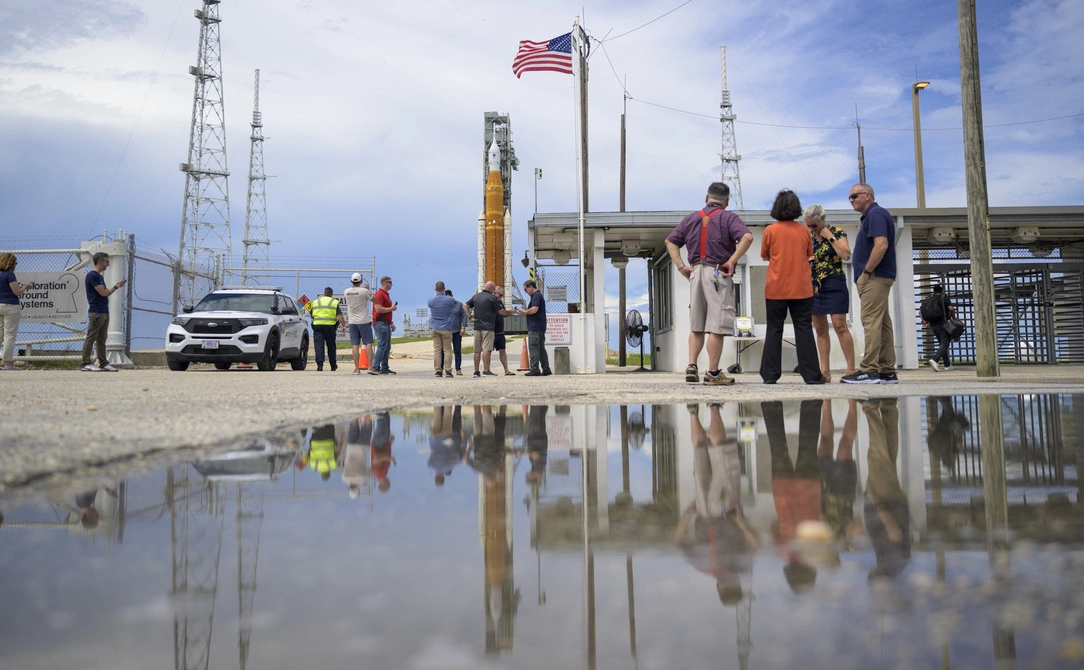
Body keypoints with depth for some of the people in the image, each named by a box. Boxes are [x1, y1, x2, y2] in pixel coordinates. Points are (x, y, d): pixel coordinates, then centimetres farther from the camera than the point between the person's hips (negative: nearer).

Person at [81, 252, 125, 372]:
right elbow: (103, 292, -15)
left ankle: (103, 364, 12)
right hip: (96, 313, -10)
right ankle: (86, 364, -5)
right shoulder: (92, 275, -11)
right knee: (90, 338, -7)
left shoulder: (99, 276, 19)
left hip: (104, 312, 10)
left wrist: (116, 286, 10)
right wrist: (116, 287, 1)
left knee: (101, 340, 10)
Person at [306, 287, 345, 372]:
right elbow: (339, 315, -5)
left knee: (319, 345, -3)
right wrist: (343, 325, -6)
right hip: (330, 326, -1)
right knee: (331, 346, 10)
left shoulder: (315, 302, 13)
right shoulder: (334, 302, 5)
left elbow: (311, 314, 18)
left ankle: (320, 364, -16)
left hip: (317, 325, 1)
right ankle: (333, 365, 17)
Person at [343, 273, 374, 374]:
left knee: (355, 345, 3)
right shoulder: (364, 291, -12)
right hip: (364, 321, -3)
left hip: (352, 322, 3)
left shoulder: (346, 292, 1)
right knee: (368, 343, 0)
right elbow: (374, 299, 3)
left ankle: (357, 369, 0)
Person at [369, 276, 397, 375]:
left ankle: (385, 368, 13)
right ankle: (375, 368, -13)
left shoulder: (386, 294, 21)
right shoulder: (379, 294, -11)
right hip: (380, 323, -10)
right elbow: (378, 309, -22)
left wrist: (391, 323, 24)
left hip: (386, 324, 10)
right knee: (382, 345, -13)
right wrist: (391, 309, -12)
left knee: (387, 347, 10)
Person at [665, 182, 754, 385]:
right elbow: (747, 237, -18)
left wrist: (681, 266, 8)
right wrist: (732, 260, -14)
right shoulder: (728, 217, -1)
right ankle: (713, 373, -1)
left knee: (696, 326, 12)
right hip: (718, 274, -5)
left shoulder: (691, 218, 15)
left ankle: (691, 367, 4)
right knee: (717, 327, -2)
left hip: (695, 272, 5)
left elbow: (670, 241, 15)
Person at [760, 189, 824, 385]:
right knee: (804, 330, 3)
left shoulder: (770, 231, -4)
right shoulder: (803, 231, 2)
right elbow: (809, 255, 13)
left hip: (776, 289, -1)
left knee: (774, 330, 5)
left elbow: (765, 256, 6)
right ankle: (811, 374, 0)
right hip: (801, 288, 1)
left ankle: (770, 374, 4)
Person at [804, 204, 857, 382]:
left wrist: (830, 237, -14)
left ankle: (851, 369, -7)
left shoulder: (837, 232, -4)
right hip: (813, 286, 6)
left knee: (839, 325, -11)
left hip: (834, 285, -5)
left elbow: (846, 255, -18)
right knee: (820, 329, 5)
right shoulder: (808, 236, 10)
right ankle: (825, 371, 8)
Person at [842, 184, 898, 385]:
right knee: (882, 324, 8)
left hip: (875, 277, -10)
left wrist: (865, 272, -18)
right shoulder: (872, 215, 21)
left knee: (872, 322, -12)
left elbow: (881, 245, -22)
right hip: (878, 278, 10)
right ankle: (887, 371, 10)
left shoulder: (875, 214, -10)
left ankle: (869, 370, -13)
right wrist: (865, 273, 14)